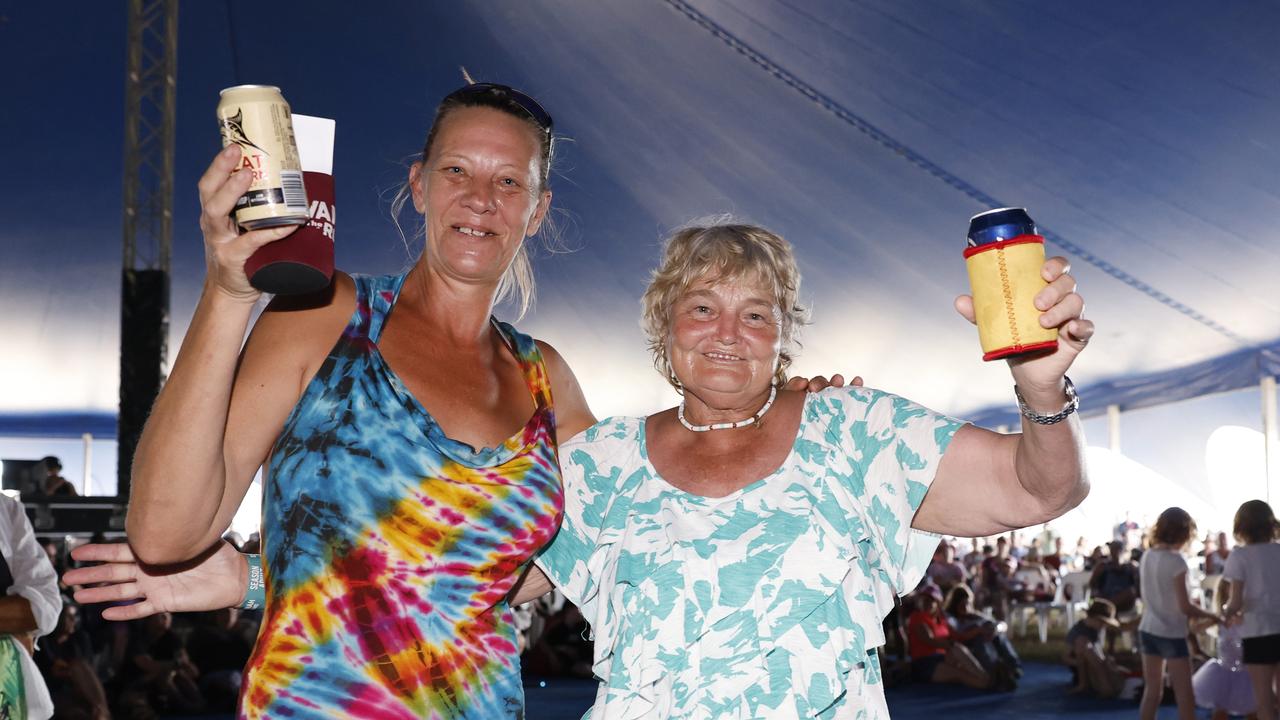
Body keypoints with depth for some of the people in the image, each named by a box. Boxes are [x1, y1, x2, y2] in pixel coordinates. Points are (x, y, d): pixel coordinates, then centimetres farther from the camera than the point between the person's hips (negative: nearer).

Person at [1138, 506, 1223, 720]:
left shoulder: (1147, 556, 3)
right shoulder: (1175, 561, -17)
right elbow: (1185, 607, -17)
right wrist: (1211, 615, -1)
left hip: (1147, 630, 7)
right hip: (1171, 633, -7)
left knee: (1152, 691, 13)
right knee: (1185, 697, 2)